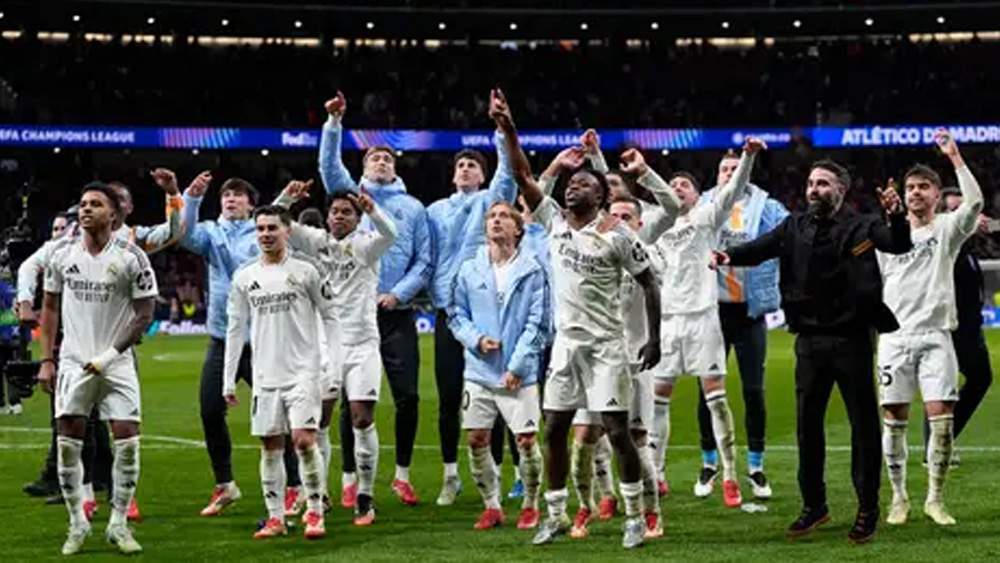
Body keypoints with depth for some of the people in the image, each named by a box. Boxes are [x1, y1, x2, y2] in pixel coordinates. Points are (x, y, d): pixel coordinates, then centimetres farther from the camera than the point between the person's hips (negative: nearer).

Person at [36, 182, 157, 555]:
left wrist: (109, 355, -13)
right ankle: (77, 524, 11)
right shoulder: (63, 257, 4)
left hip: (116, 363, -2)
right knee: (67, 443, -2)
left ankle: (118, 524, 6)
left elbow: (144, 314, -6)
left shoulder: (131, 257, -6)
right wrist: (46, 360, 6)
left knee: (127, 441, -8)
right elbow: (50, 309, 13)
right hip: (73, 363, 2)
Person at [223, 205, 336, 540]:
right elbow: (235, 329, 12)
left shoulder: (305, 271, 0)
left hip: (303, 372, -3)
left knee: (304, 439, -13)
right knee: (270, 446, 4)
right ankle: (275, 518, 11)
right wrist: (228, 381, 9)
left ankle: (315, 513, -3)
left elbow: (330, 316, 4)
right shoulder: (244, 277, 9)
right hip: (265, 375, 3)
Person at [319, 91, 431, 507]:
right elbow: (329, 165, -5)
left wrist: (399, 293, -7)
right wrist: (334, 122, -16)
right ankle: (350, 480, 7)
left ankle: (402, 475, 12)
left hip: (397, 314, 1)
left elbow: (424, 261, 7)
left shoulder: (412, 207, 12)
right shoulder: (351, 195, 12)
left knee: (408, 397, -2)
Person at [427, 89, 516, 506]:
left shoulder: (491, 201, 9)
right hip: (448, 311, 2)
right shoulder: (435, 212, 17)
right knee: (448, 396, 2)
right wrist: (434, 295, -1)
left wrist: (500, 127, -19)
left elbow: (508, 170, -8)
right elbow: (424, 256, 13)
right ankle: (450, 476, 10)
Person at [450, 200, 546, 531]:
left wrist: (518, 366, -11)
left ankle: (530, 506, 14)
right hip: (479, 371, 3)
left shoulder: (531, 270, -2)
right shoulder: (470, 271, 7)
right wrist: (477, 339, -8)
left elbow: (536, 323, -4)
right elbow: (457, 315, 11)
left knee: (527, 440, -5)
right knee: (477, 439, 2)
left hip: (519, 375, -3)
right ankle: (491, 506, 17)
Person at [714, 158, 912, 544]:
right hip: (810, 340, 4)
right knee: (807, 425, 10)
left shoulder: (861, 226, -3)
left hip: (851, 339, -4)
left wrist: (896, 217, -38)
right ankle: (813, 505, 22)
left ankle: (868, 510, 11)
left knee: (863, 424, 2)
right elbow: (760, 248, -3)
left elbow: (900, 246, -17)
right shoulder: (796, 227, 8)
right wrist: (730, 255, -23)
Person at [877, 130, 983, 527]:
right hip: (895, 336, 2)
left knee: (942, 418, -8)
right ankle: (898, 497, 12)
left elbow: (974, 202, -16)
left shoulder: (947, 229, 3)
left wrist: (955, 157, -19)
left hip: (935, 335, -2)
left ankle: (935, 499, 3)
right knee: (894, 421, 1)